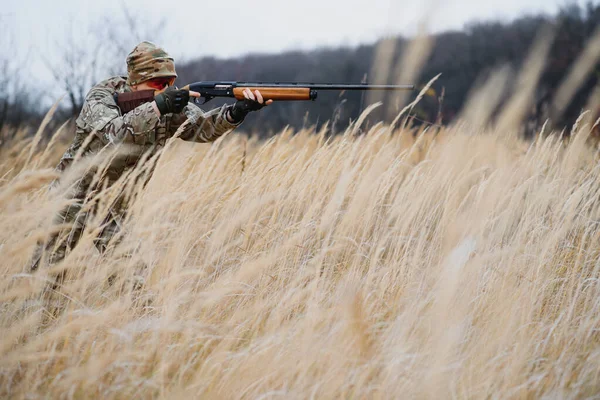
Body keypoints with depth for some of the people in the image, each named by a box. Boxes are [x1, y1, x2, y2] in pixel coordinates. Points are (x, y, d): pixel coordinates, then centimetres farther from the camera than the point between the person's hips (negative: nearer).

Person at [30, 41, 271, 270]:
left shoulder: (170, 105, -8)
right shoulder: (100, 99, -20)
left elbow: (201, 127, -23)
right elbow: (114, 135, -40)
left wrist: (237, 112, -42)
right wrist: (157, 107, -52)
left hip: (118, 209, 4)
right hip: (77, 199, -4)